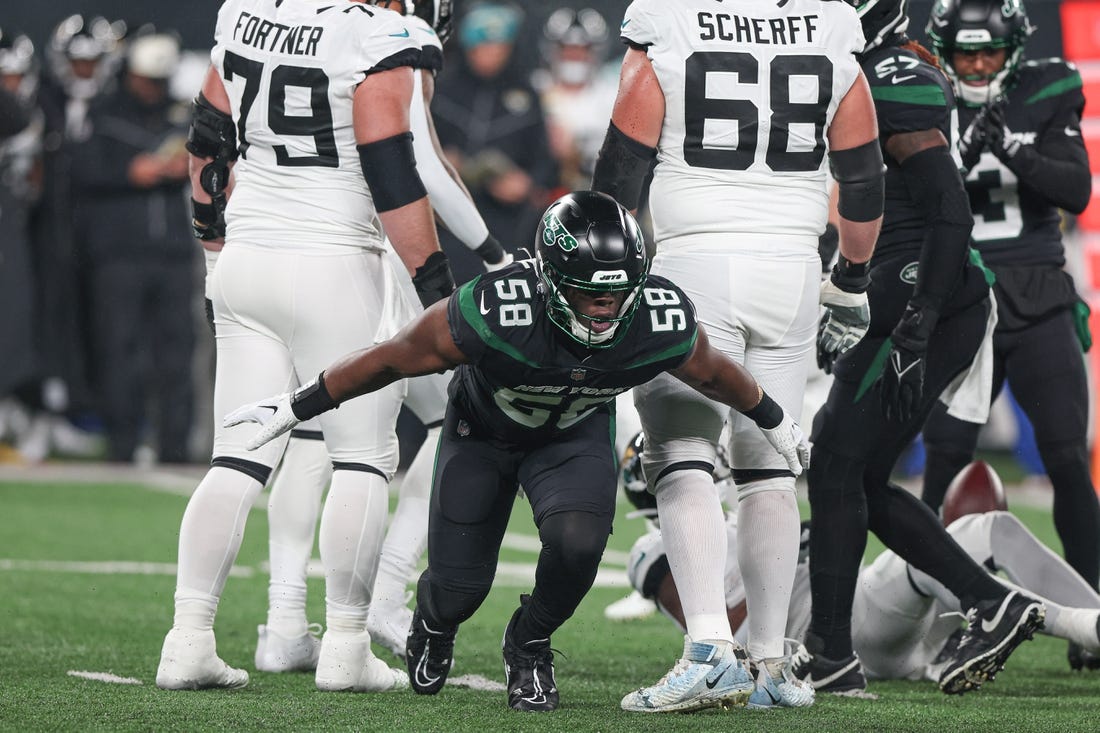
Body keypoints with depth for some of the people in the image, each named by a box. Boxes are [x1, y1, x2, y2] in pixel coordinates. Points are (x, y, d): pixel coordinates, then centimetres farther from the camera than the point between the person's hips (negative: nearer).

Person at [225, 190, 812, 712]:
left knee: (576, 541, -27)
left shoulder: (663, 326, -32)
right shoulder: (493, 314, -41)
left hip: (575, 433, 1)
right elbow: (393, 359, -24)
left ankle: (530, 642, 6)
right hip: (484, 430, -1)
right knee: (459, 587, 0)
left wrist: (774, 422, 11)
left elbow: (712, 372, -7)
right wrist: (294, 409, -15)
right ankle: (433, 622, 42)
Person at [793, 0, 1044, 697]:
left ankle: (831, 654, 0)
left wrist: (914, 330, -25)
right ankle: (992, 604, 11)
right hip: (902, 308, 10)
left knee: (836, 468, -5)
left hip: (923, 304, -10)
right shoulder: (866, 78, 18)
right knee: (862, 484, 11)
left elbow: (950, 213, -21)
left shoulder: (892, 78, -14)